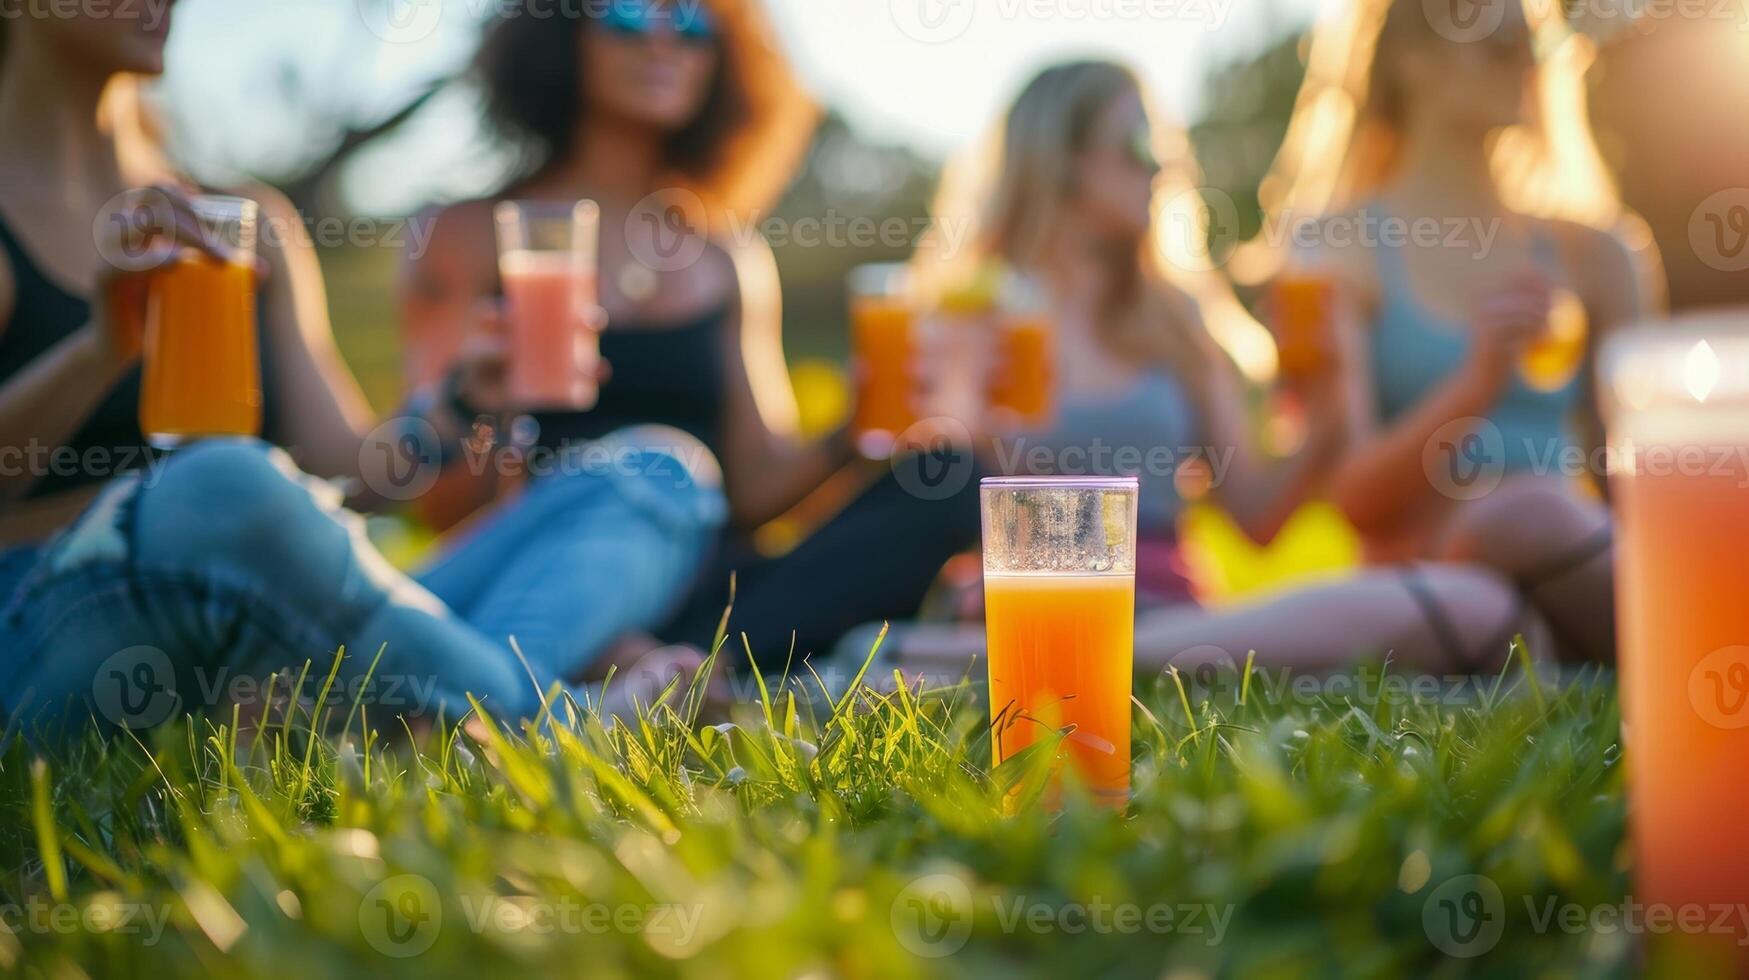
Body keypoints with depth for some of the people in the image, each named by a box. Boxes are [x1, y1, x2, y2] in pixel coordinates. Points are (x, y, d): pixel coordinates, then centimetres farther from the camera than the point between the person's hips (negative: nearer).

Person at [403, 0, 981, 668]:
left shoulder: (732, 260, 19)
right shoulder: (475, 235, 7)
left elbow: (749, 489, 14)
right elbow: (443, 504, 0)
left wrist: (846, 442, -4)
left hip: (709, 594, 5)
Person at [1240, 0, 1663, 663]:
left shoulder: (1592, 255, 18)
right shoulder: (1335, 251, 4)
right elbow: (1355, 496, -7)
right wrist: (1478, 380, -22)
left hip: (1573, 585, 3)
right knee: (1528, 511, -35)